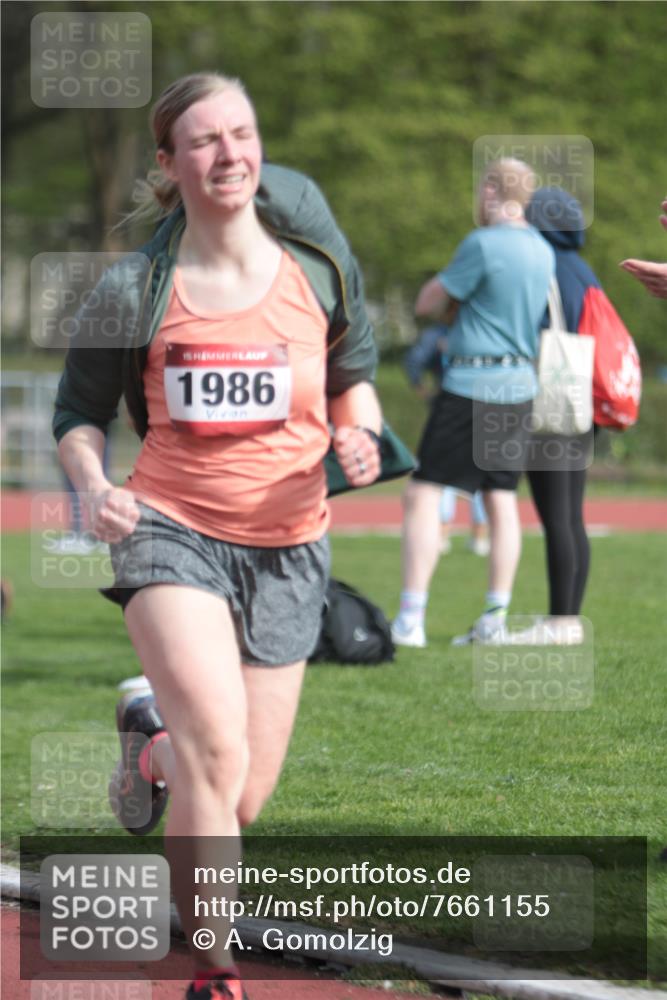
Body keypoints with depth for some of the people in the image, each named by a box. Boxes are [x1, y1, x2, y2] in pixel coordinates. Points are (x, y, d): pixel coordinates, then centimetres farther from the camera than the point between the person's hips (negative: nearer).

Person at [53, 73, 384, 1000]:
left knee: (240, 802, 7)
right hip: (171, 529, -3)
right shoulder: (137, 291, -5)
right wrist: (94, 486, -13)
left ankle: (151, 743, 43)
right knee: (218, 750, -25)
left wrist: (357, 435, -5)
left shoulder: (318, 267, 0)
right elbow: (78, 411, 8)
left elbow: (353, 368, 17)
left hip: (287, 545, 3)